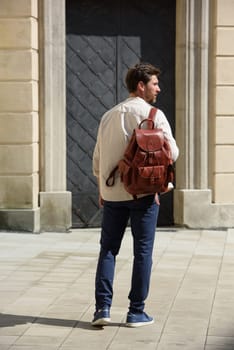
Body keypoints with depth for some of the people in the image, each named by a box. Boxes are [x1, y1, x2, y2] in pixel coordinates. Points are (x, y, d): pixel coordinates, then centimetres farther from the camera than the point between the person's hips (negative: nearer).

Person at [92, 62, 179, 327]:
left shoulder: (109, 116, 10)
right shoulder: (153, 115, -6)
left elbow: (97, 158, 14)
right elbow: (172, 152, -12)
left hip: (112, 193, 4)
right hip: (143, 191, -4)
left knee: (108, 249, 11)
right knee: (142, 251, 4)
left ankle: (103, 307, 2)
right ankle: (136, 312, 7)